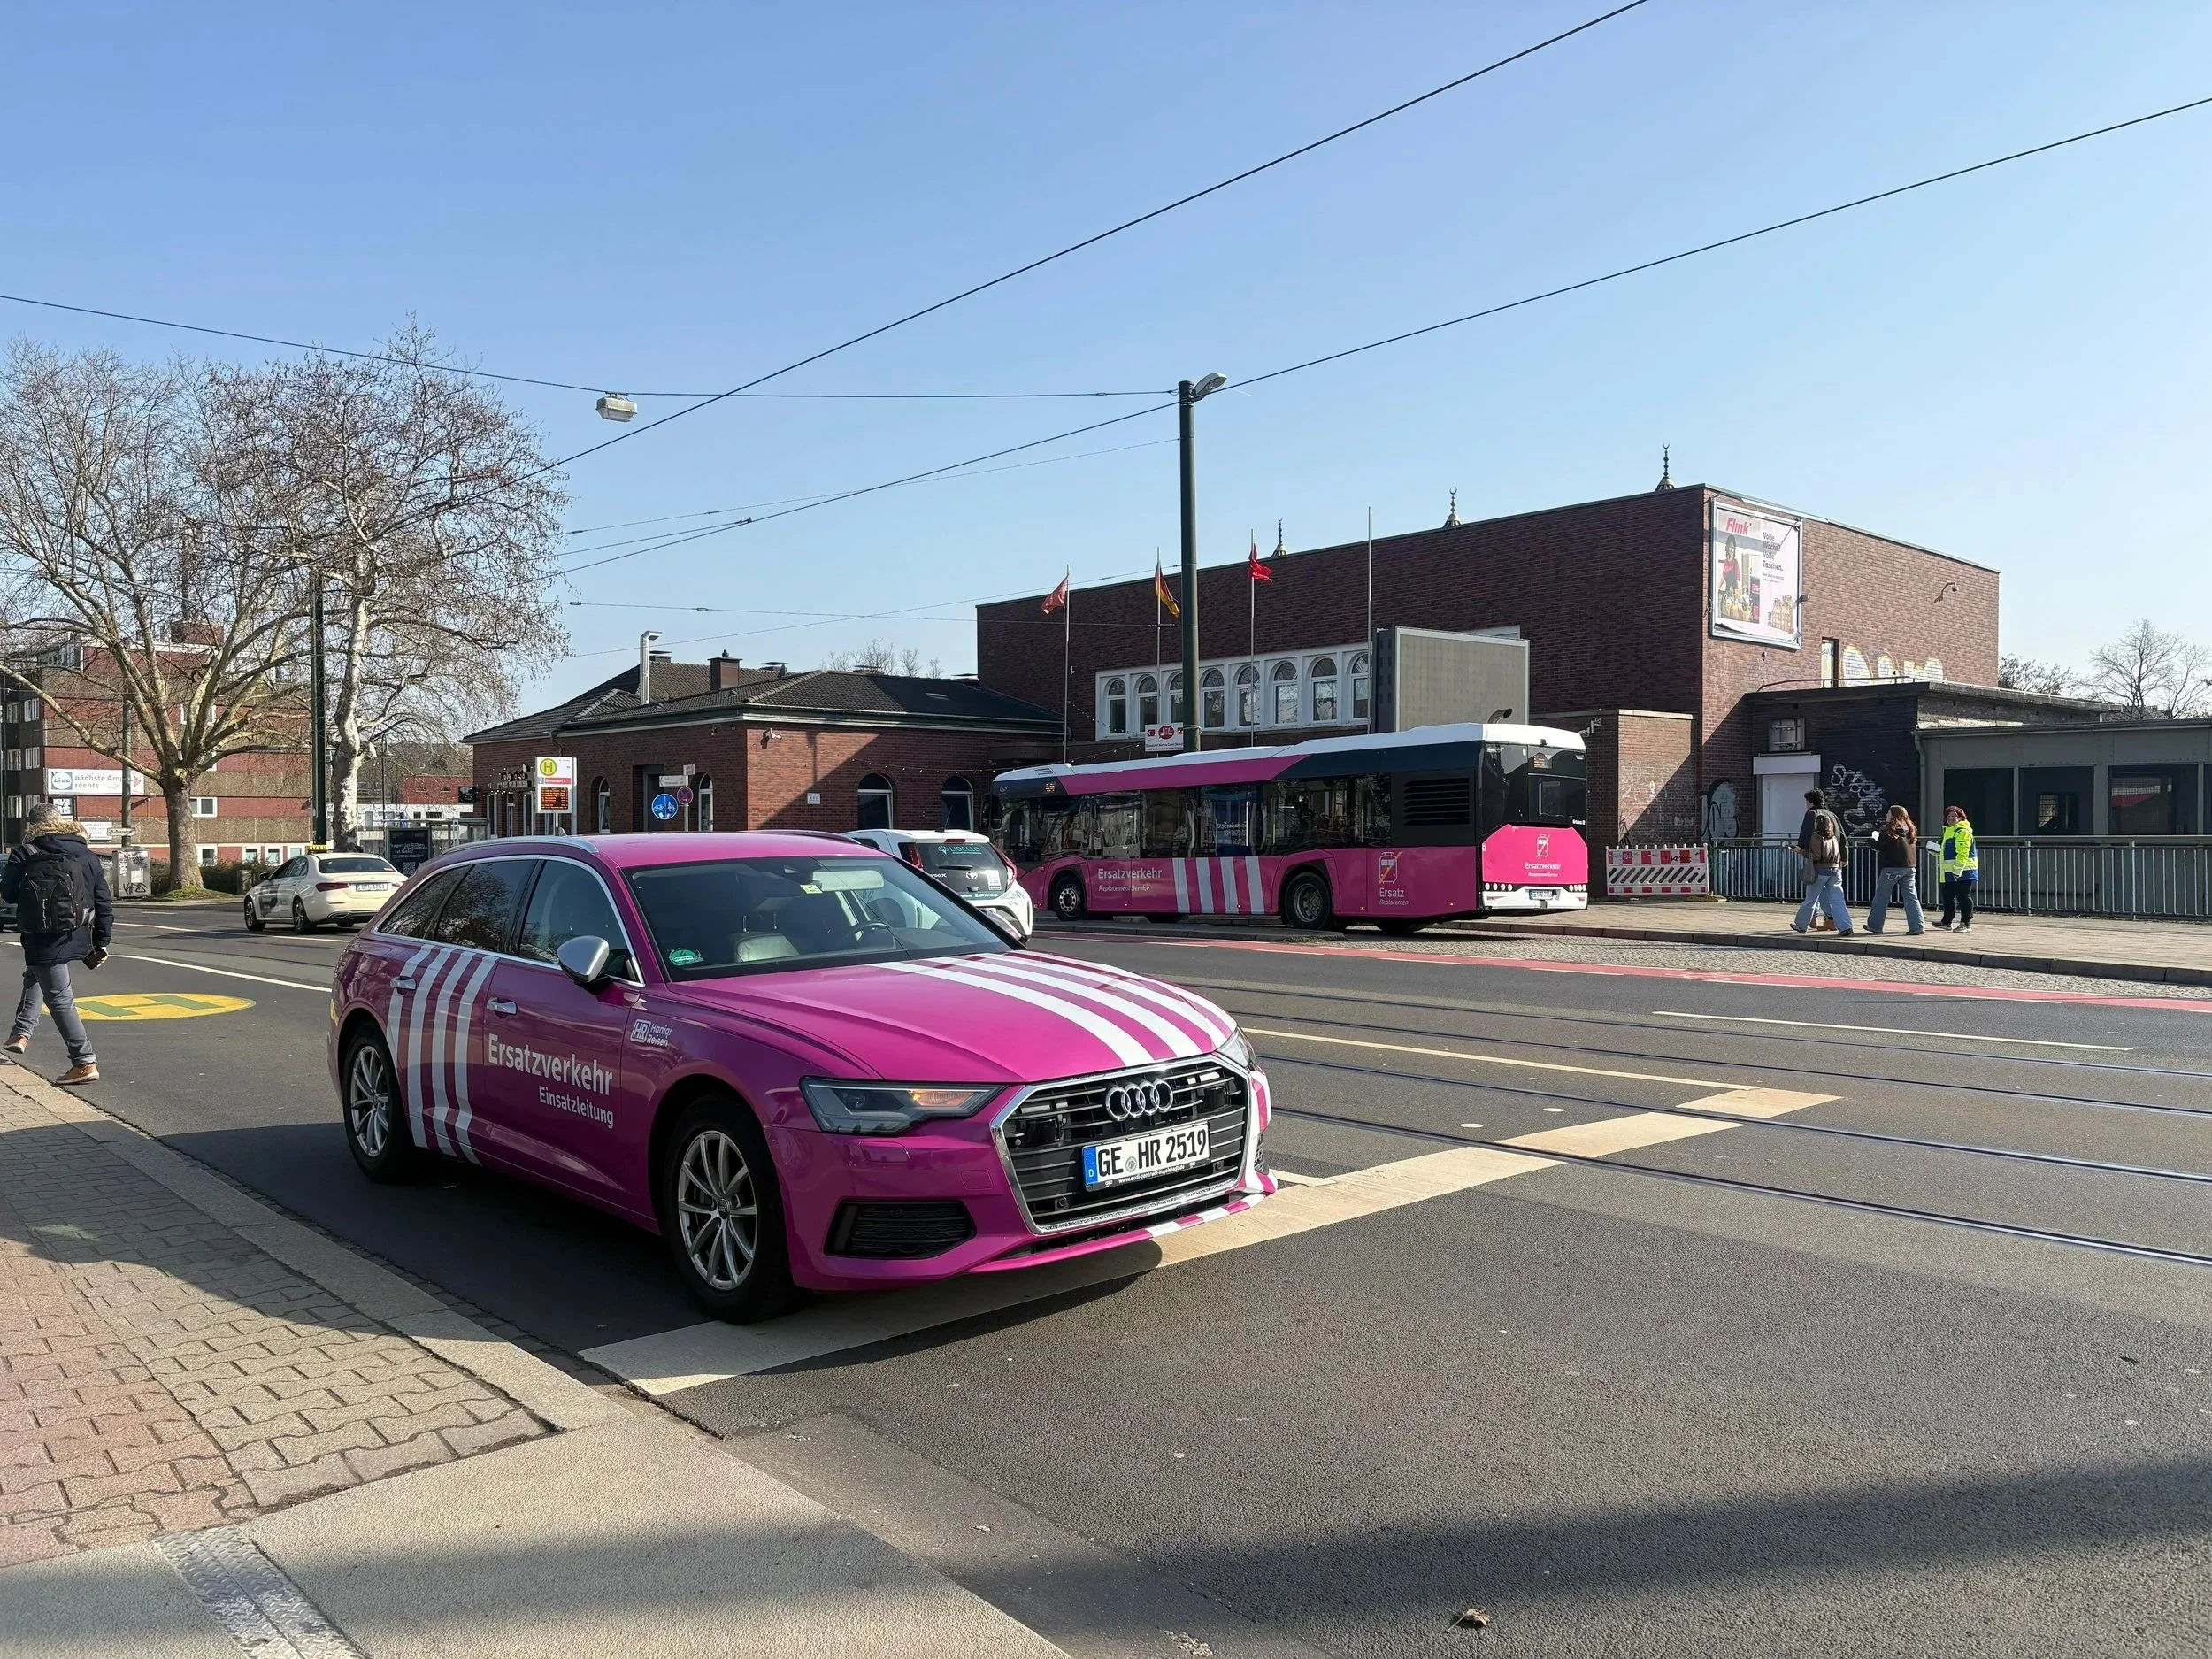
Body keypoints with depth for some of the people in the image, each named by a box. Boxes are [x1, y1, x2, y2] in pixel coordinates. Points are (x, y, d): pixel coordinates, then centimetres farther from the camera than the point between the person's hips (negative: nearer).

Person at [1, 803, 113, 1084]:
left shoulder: (24, 855, -7)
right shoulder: (87, 856, 5)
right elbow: (104, 903, 5)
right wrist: (101, 942, 13)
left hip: (44, 940, -6)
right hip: (77, 937, 6)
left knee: (60, 1000, -1)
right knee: (34, 977, 32)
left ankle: (85, 1063, -3)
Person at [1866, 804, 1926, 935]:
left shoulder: (1889, 829, -9)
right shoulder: (1910, 829, 12)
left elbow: (1879, 846, -10)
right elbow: (1914, 844, 20)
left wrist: (1874, 839, 8)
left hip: (1892, 867, -6)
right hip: (1910, 867, 6)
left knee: (1881, 897, 5)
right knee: (1911, 897, 6)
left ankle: (1874, 925, 10)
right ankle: (1918, 926, -1)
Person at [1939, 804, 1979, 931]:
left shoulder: (1962, 832, -13)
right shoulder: (1949, 831, 20)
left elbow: (1962, 852, -22)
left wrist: (1958, 868, -25)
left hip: (1963, 872, -11)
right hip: (1950, 872, 11)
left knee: (1963, 897, -4)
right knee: (1947, 896, 14)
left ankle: (1965, 923, 1)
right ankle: (1947, 922, 22)